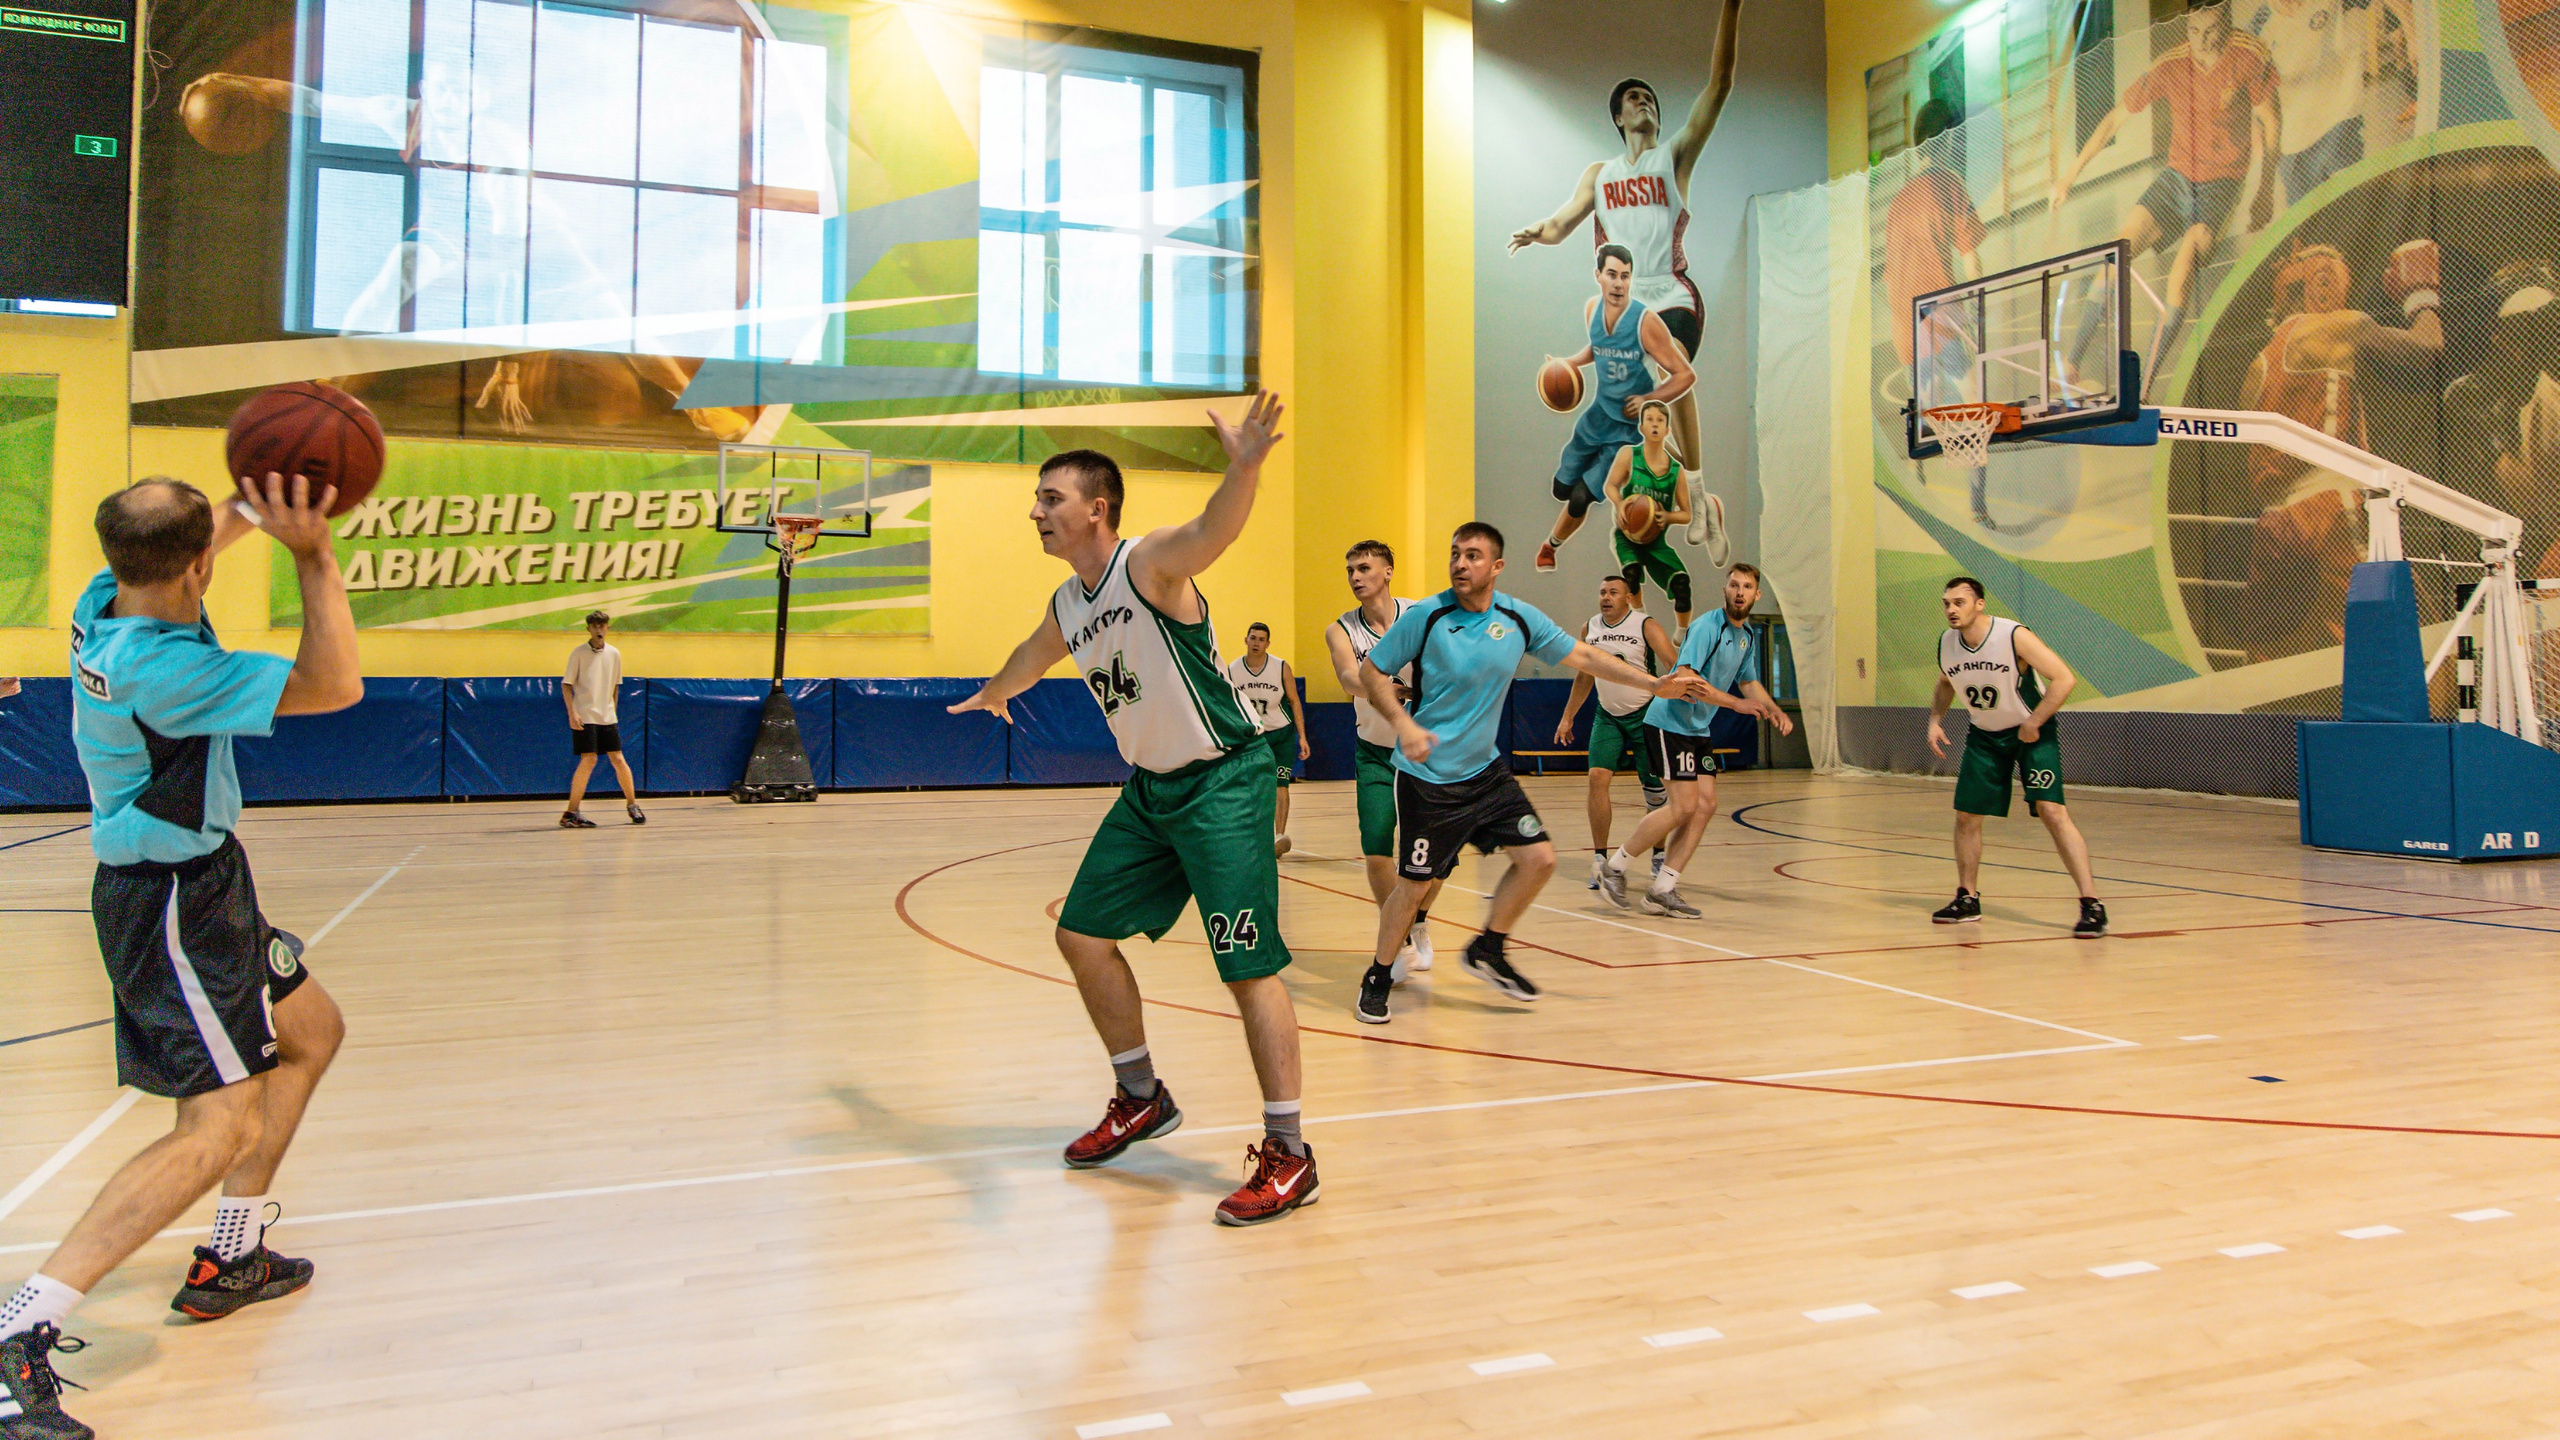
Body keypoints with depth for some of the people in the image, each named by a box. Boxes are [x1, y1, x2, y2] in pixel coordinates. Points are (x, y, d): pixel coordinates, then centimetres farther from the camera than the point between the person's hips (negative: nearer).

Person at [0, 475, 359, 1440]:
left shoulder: (104, 603, -2)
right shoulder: (159, 669, -29)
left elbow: (181, 553, 22)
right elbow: (334, 686, -27)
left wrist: (260, 508, 16)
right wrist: (311, 554, -28)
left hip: (198, 882, 10)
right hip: (174, 900, -10)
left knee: (310, 1032, 22)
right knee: (220, 1127, -13)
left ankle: (230, 1262, 28)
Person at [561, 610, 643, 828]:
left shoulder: (614, 654, 8)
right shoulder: (579, 653, -4)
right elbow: (566, 685, -4)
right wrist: (572, 713, -13)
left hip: (608, 717, 4)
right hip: (585, 717, -4)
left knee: (619, 760, 3)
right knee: (588, 760, -12)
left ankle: (632, 805, 18)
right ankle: (570, 813, -6)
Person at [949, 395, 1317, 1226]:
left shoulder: (1152, 564, -17)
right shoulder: (1066, 607, 8)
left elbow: (1216, 530, -40)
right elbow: (1033, 657, 32)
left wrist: (1244, 468, -61)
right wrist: (992, 696, 51)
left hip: (1223, 783, -9)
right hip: (1150, 789, 9)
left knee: (1249, 964, -11)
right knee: (1083, 935, 10)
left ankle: (1289, 1156, 0)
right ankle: (1142, 1099, 29)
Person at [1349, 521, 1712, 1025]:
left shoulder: (1519, 618, -1)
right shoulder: (1426, 617, -13)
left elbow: (1582, 655, 9)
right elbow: (1371, 671, -6)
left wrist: (1653, 683, 6)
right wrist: (1403, 723, -21)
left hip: (1485, 770, 5)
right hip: (1428, 776, -5)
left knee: (1539, 858, 0)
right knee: (1414, 882, -2)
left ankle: (1487, 951, 21)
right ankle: (1378, 978, 19)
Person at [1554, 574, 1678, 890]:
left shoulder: (1646, 626, -10)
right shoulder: (1589, 628, 4)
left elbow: (1674, 664, -17)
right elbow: (1584, 676, 16)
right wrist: (1567, 717, 16)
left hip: (1645, 715, -3)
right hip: (1607, 716, 3)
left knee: (1654, 788, 2)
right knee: (1597, 777, -13)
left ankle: (1660, 855, 22)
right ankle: (1600, 858, -6)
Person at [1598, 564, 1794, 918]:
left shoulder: (1749, 636, 12)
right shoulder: (1707, 627, -17)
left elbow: (1749, 682, 26)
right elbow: (1686, 678, -28)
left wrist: (1775, 711, 10)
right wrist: (1737, 703, -30)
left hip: (1698, 730, 9)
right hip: (1669, 723, -9)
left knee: (1705, 805, -1)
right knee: (1684, 806, -14)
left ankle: (1662, 891, 4)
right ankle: (1614, 866, 0)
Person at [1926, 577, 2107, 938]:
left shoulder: (2014, 636, -24)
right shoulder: (1945, 644, -6)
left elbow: (2065, 678, -23)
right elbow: (1945, 685, 16)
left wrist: (2033, 723, -22)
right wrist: (1935, 721, 1)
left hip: (2031, 733, -6)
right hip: (1984, 736, 6)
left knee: (2052, 812, -18)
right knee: (1966, 816, 5)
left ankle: (2091, 904, -15)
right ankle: (1967, 899, 22)